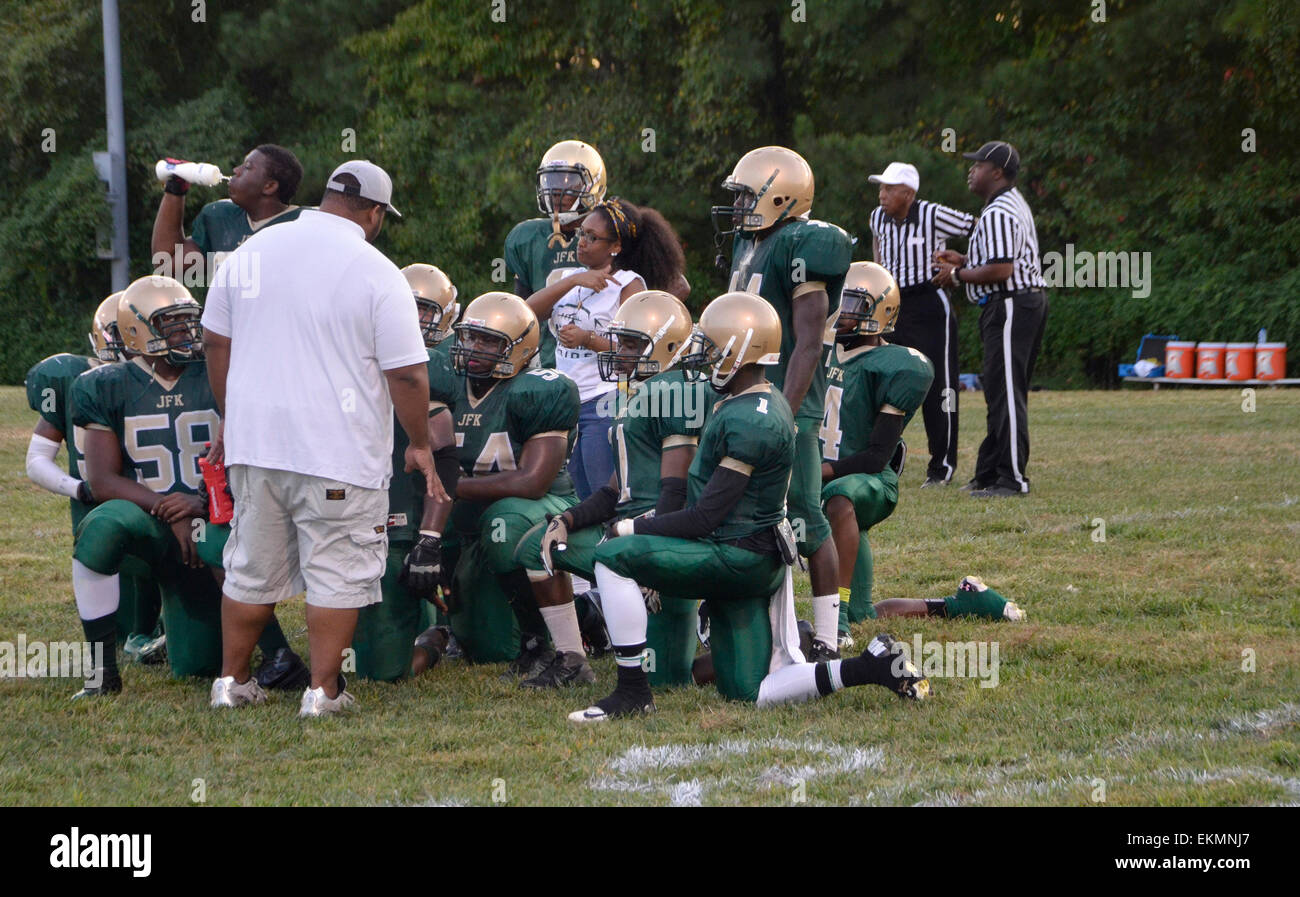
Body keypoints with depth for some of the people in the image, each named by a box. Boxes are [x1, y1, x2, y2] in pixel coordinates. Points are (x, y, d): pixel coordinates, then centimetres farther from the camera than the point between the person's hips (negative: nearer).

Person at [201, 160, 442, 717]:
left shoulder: (251, 251, 7)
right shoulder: (376, 273, -10)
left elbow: (216, 342, 15)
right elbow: (407, 374, -9)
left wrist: (233, 421, 25)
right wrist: (420, 445, 4)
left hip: (254, 441, 5)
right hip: (340, 452, -5)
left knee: (252, 567, 15)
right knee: (337, 572, 3)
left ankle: (232, 681, 22)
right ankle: (323, 690, 3)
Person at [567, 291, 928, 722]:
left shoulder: (748, 421, -20)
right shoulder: (768, 405, 12)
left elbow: (707, 517, -20)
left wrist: (632, 528, -10)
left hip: (739, 557, -10)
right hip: (758, 562, 10)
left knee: (613, 556, -14)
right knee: (750, 694, 11)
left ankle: (632, 691, -12)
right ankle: (874, 667, 6)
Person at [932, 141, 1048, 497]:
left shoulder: (997, 214, -17)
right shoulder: (1015, 205, 18)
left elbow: (1001, 270, -25)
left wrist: (958, 274, -13)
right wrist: (964, 261, 19)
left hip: (1010, 306, -11)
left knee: (1006, 392, -9)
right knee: (1001, 392, 14)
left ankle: (1013, 478, -9)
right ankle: (989, 473, 19)